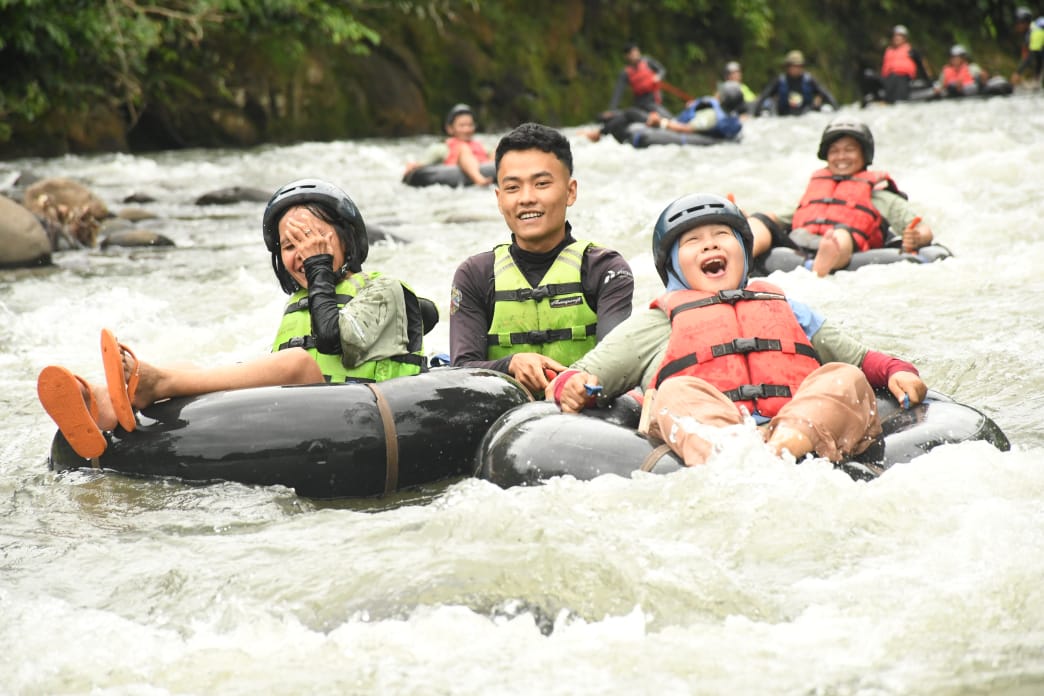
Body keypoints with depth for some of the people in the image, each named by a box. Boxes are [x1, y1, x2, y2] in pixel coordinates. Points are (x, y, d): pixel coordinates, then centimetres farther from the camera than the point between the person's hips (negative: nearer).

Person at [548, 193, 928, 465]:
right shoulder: (656, 323, 29)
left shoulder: (785, 307, 37)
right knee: (676, 394, -31)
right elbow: (582, 377, 21)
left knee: (845, 379, -22)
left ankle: (782, 449, -52)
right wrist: (571, 387, -3)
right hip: (704, 430, -2)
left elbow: (859, 359, 34)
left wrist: (896, 372, 12)